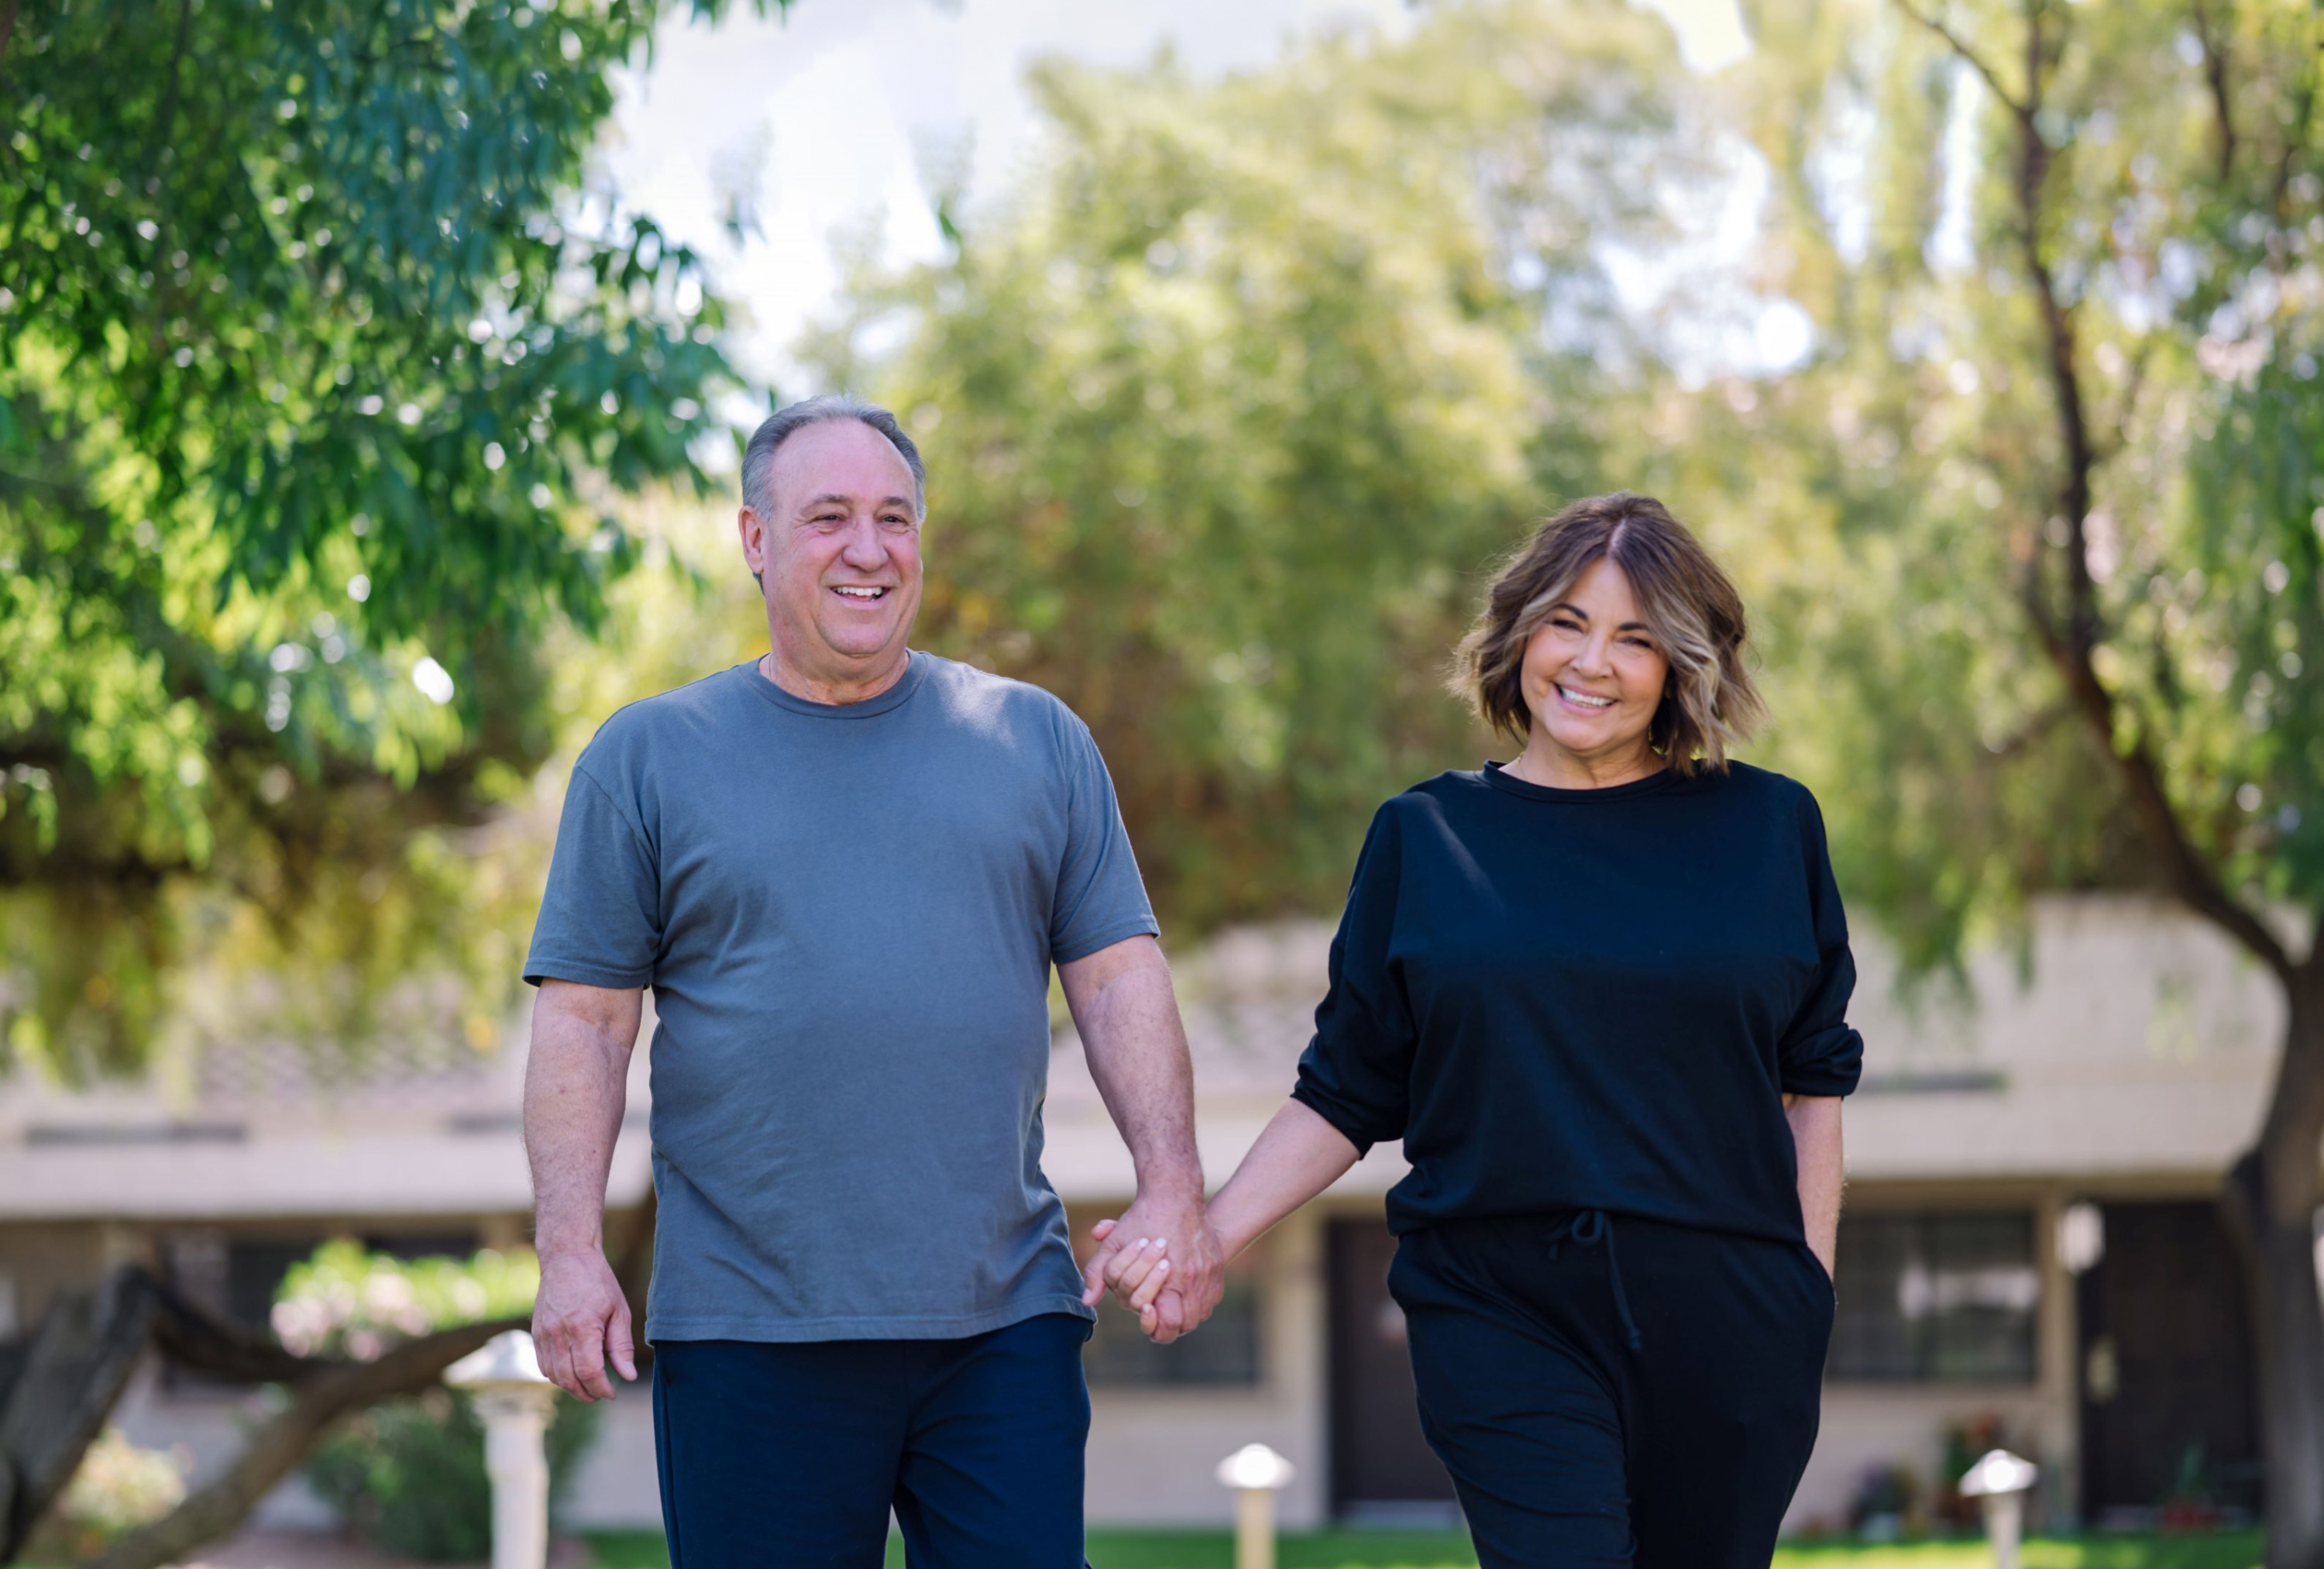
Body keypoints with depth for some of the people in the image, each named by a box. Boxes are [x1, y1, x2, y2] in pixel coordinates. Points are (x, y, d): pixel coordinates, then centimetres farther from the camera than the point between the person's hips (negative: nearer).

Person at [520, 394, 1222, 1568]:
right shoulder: (648, 756, 7)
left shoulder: (1034, 740, 12)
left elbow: (1119, 981, 10)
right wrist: (571, 1252, -7)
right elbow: (583, 1020, 3)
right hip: (749, 1331, -1)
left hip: (1004, 1321, 1)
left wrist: (1171, 1191, -3)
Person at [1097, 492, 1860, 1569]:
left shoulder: (1766, 828, 7)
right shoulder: (1425, 837, 7)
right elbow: (1346, 1094, 9)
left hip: (1725, 1321, 1)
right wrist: (1204, 1234, -2)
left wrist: (1809, 1291, 7)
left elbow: (1813, 1078, 12)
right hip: (1503, 1321, -1)